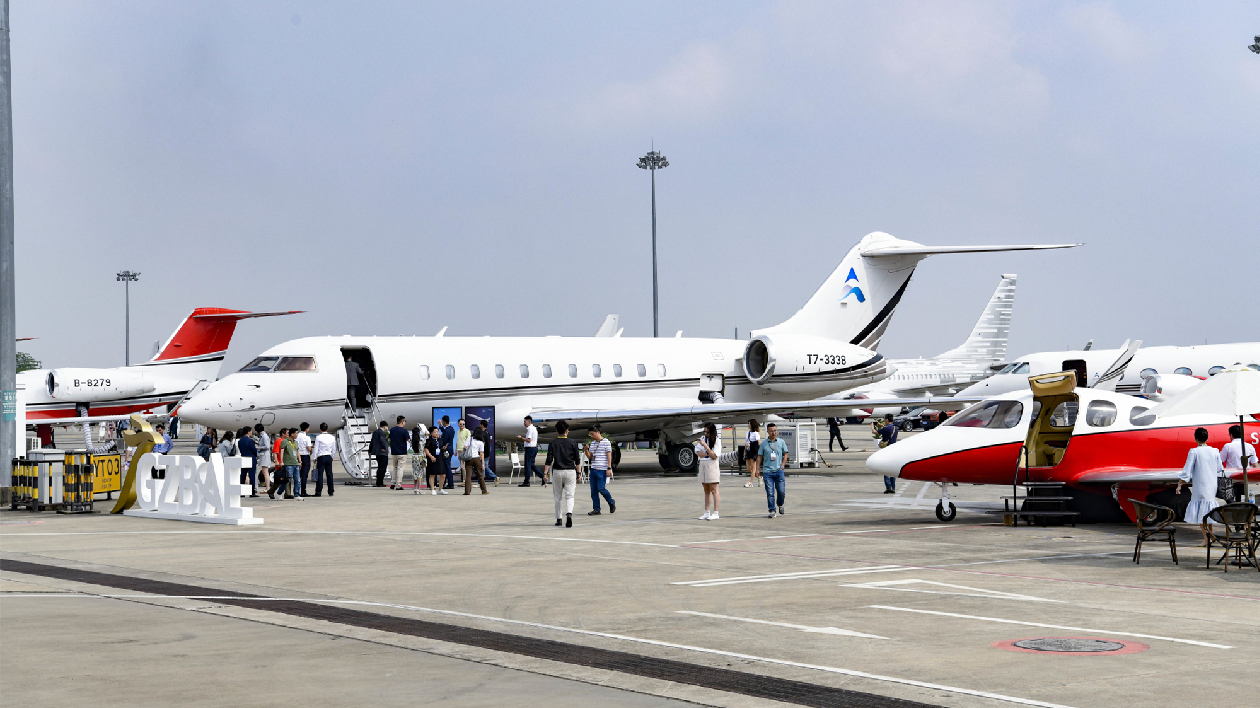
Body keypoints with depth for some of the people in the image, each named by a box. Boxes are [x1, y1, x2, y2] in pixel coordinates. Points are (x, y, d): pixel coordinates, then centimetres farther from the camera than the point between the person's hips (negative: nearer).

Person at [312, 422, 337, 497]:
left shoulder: (318, 437, -8)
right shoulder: (332, 437, 5)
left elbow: (316, 449, -6)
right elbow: (334, 449, 11)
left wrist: (314, 458, 4)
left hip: (321, 457, -4)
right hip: (329, 457, 4)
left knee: (320, 475, -3)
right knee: (329, 474, 8)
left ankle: (318, 492, -6)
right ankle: (330, 492, 10)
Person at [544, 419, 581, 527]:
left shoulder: (552, 443, 0)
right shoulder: (572, 443, 1)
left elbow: (549, 460, -7)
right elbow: (577, 460, 4)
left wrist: (545, 473, -7)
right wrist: (578, 473, 12)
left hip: (557, 472, 0)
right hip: (570, 471, 0)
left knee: (558, 497, 13)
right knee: (569, 496, -1)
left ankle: (558, 519, 17)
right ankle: (569, 514, -26)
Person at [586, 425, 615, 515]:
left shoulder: (606, 442, -4)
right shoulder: (593, 443, 17)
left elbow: (609, 456, -7)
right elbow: (589, 457, 19)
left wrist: (609, 468, -13)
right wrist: (586, 449, -1)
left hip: (602, 470, -7)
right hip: (593, 469, 7)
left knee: (601, 488, -12)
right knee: (594, 490, 3)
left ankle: (611, 503, 11)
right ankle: (596, 509, 7)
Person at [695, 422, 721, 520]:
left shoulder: (717, 441, -5)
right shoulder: (703, 438, 11)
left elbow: (714, 456, -12)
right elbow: (698, 452, 5)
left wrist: (705, 446, -18)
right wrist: (708, 454, -9)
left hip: (712, 465, -6)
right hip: (702, 464, 6)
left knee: (713, 490, -7)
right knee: (706, 490, 8)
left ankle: (715, 513, -8)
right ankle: (707, 513, 9)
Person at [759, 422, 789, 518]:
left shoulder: (781, 442, 6)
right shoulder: (764, 444, 4)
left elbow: (785, 455, 12)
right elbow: (760, 457, 9)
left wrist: (782, 466, 0)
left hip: (779, 471, 1)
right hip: (767, 472, -1)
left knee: (781, 491, 0)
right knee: (770, 493, -4)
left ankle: (780, 505, 28)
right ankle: (772, 510, 4)